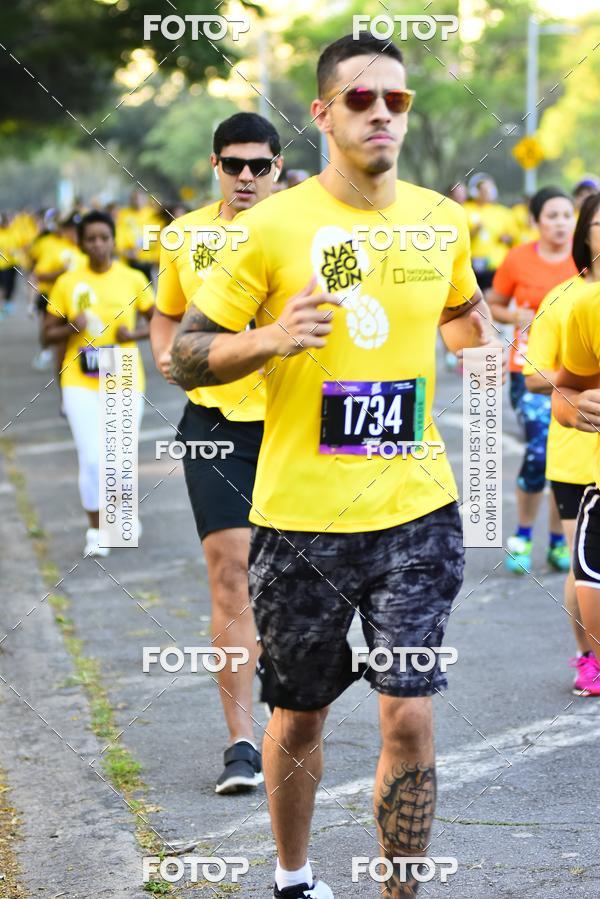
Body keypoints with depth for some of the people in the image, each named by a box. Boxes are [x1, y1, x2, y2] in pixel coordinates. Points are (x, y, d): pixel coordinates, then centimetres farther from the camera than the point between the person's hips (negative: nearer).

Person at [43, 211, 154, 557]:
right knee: (91, 458, -8)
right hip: (80, 382, 0)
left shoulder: (133, 279, 2)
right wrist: (71, 328, -13)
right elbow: (48, 333, 7)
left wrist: (135, 334, -10)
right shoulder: (68, 283, 2)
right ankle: (96, 529, 10)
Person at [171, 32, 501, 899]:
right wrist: (272, 339, -21)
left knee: (410, 716, -5)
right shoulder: (273, 226, -8)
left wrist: (479, 342, 4)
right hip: (302, 514, -2)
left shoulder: (443, 221, 4)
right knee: (299, 715, 13)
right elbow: (186, 355, -4)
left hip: (417, 510, 2)